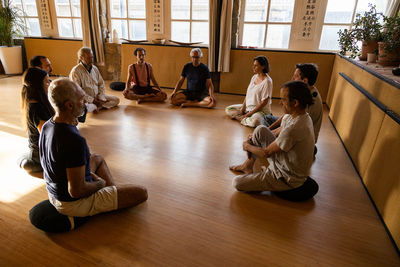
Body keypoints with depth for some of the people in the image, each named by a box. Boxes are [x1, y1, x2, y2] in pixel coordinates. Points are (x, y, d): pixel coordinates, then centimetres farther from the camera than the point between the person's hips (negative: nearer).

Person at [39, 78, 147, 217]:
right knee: (141, 193, -9)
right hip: (74, 204, -9)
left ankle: (114, 191, 27)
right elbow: (76, 191, -30)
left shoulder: (46, 126, -5)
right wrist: (100, 183, -13)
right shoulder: (75, 140, -36)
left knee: (98, 158, 31)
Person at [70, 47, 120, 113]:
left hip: (97, 97, 6)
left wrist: (100, 98, -8)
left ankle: (96, 107, -13)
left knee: (116, 100, -3)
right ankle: (97, 106, -11)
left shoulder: (95, 68, 5)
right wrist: (92, 100, -20)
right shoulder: (75, 72, -14)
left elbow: (101, 84, 8)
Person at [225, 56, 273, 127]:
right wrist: (242, 108, -5)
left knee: (254, 121, -40)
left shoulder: (267, 81, -16)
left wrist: (248, 114, -18)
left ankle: (239, 118, -11)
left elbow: (264, 102, -18)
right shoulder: (254, 77, 6)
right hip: (248, 106, 8)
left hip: (261, 110, -8)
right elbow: (247, 94, 8)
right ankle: (245, 117, -8)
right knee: (228, 110, 3)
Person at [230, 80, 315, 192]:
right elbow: (279, 132, 11)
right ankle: (248, 165, 18)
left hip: (288, 178, -9)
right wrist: (254, 137, 4)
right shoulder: (300, 115, -5)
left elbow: (267, 153, -22)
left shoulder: (294, 128, -35)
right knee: (260, 129, 5)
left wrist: (247, 146, -4)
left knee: (237, 183, -12)